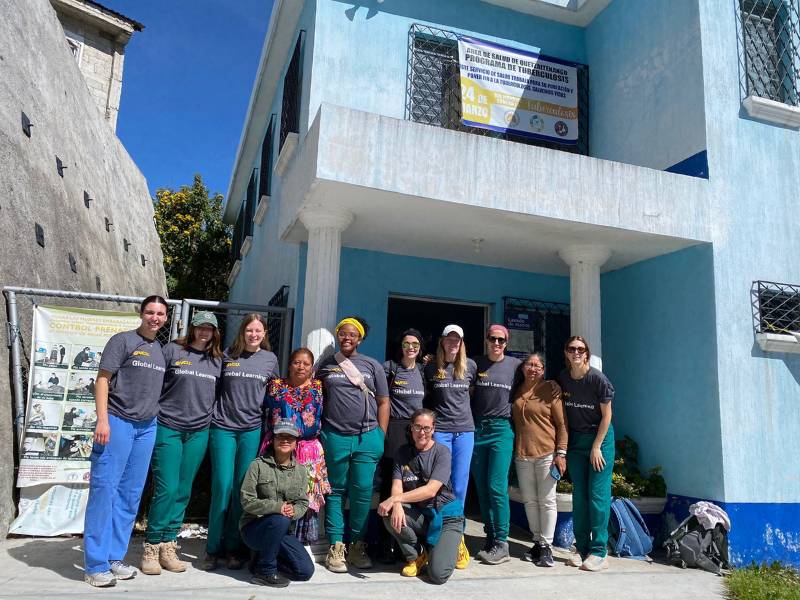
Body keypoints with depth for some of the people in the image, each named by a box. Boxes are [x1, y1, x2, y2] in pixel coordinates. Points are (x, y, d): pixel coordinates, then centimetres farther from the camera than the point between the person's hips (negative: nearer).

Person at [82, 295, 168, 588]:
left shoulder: (162, 349, 14)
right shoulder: (122, 340, -3)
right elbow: (102, 379, -8)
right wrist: (102, 420, -16)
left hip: (147, 427, 6)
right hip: (118, 422, -6)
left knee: (130, 495, 9)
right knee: (104, 489, -4)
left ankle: (114, 558, 18)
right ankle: (95, 565, 4)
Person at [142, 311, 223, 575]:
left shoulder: (217, 360, 11)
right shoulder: (172, 350, -1)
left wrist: (210, 417, 13)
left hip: (198, 432, 4)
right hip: (168, 428, -4)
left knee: (183, 492, 6)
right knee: (166, 489, -7)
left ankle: (168, 546, 17)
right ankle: (151, 547, 8)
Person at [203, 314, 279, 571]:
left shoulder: (270, 359, 8)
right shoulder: (227, 356, 5)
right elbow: (215, 388, 13)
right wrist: (213, 414, 8)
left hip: (252, 429, 1)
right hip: (223, 427, -1)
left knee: (242, 489, 4)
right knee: (222, 486, -4)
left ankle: (233, 548, 15)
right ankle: (213, 548, 9)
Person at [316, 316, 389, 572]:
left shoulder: (372, 366, 8)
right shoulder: (325, 366, 10)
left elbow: (383, 402, 9)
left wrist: (381, 436, 3)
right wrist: (317, 433, 4)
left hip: (367, 437, 0)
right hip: (334, 437, 0)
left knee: (362, 492, 3)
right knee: (336, 491, 6)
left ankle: (357, 546, 15)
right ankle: (335, 547, 13)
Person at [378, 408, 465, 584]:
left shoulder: (442, 452, -10)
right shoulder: (403, 452, 4)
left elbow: (431, 490, -21)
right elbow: (397, 485, -6)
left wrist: (395, 498, -28)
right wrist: (397, 505, -29)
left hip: (445, 516, -4)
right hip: (418, 514, 4)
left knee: (438, 574, -22)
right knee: (390, 514, -27)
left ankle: (451, 545, 13)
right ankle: (415, 555, -1)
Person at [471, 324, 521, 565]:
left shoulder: (515, 364, 3)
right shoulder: (476, 364, 7)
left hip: (502, 429, -2)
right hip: (477, 428, 3)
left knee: (497, 487, -8)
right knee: (482, 488, 6)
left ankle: (501, 543, 1)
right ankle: (490, 537, 18)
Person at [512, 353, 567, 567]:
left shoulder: (551, 388, -5)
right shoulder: (516, 390, 9)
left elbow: (562, 423, -6)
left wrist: (561, 453, -10)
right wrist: (513, 450, 7)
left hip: (546, 453, -4)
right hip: (522, 455, 5)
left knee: (547, 501, 2)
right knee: (529, 501, 11)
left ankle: (546, 545, 11)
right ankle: (537, 541, 23)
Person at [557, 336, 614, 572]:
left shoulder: (598, 379, -15)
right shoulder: (563, 378, -2)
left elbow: (606, 415, -9)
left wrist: (596, 447, -10)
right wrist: (563, 446, 4)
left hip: (600, 438, -4)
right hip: (575, 440, 4)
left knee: (598, 495, -5)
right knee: (579, 496, 6)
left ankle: (598, 552, 1)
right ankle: (582, 548, 13)